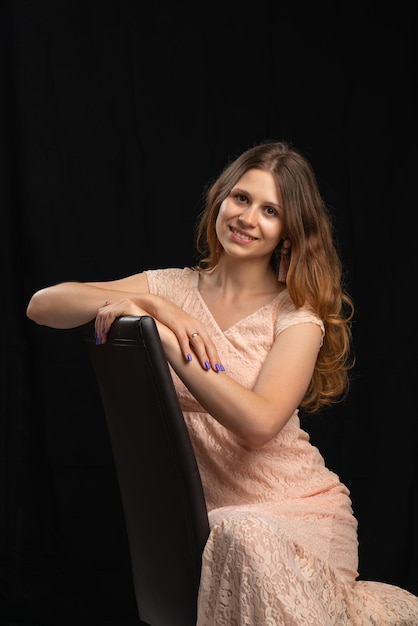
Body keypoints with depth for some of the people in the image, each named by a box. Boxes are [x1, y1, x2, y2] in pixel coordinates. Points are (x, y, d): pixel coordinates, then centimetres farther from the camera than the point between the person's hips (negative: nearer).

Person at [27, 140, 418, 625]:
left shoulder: (297, 316, -3)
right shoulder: (172, 288, 5)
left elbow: (258, 422, -22)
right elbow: (41, 306, -3)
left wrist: (160, 335, -24)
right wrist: (153, 304, -17)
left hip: (298, 509, -2)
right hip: (201, 510, 2)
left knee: (244, 537, -36)